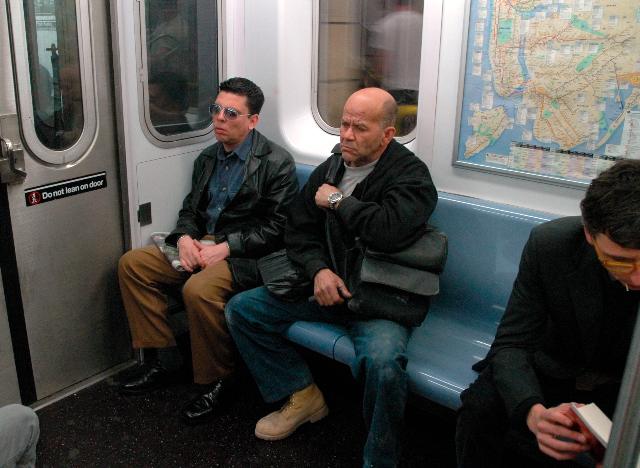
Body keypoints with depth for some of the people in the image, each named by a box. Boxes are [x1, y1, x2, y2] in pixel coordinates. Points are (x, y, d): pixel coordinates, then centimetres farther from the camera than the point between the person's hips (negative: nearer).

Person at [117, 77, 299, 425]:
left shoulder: (277, 163, -8)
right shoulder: (207, 158, 15)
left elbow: (276, 229, -13)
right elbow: (190, 209, 18)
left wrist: (225, 247, -20)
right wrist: (184, 238, -5)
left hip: (245, 254, -8)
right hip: (201, 244, 8)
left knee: (199, 289, -35)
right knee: (131, 263, -4)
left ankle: (216, 381, -10)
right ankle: (162, 359, 4)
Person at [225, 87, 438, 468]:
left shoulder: (411, 175, -10)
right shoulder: (330, 168, 9)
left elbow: (392, 231, -30)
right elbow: (298, 230, 8)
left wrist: (338, 201, -16)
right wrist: (319, 269, -12)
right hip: (325, 283, 7)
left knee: (383, 362, -37)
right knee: (241, 309, 2)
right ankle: (302, 395, 13)